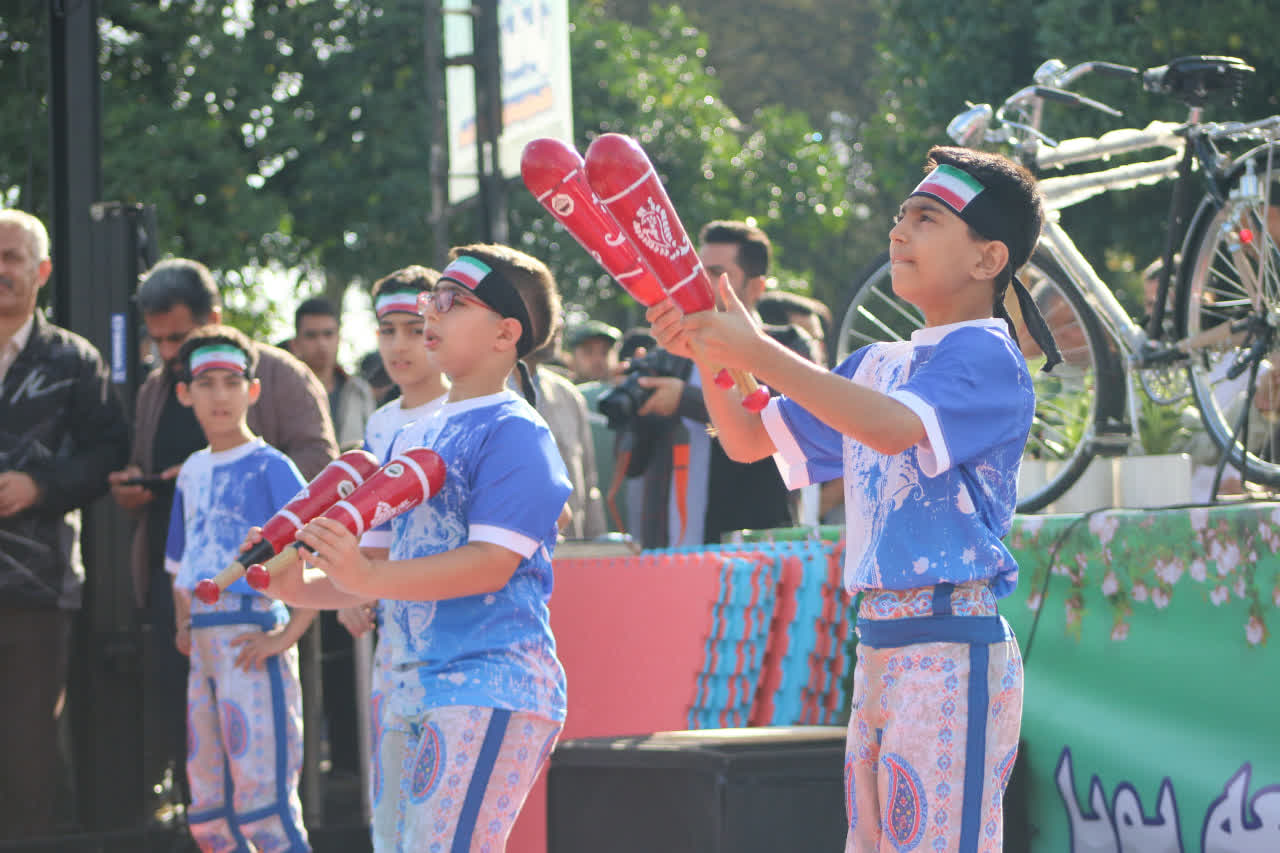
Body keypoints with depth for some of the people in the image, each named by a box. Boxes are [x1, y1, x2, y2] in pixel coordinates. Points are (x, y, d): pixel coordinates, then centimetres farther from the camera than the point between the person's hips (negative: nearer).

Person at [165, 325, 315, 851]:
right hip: (205, 644, 8)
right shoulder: (192, 472, 15)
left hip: (252, 640, -8)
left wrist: (288, 634, -18)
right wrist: (183, 624, 16)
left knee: (262, 801, -14)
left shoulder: (269, 467, -7)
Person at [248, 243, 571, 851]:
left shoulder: (514, 431, -7)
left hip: (492, 689, -9)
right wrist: (301, 588, 1)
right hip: (409, 687, 9)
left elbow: (493, 562, -18)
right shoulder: (410, 438, 19)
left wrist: (368, 577, -28)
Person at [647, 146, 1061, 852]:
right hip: (878, 644, 9)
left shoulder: (987, 356, -7)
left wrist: (758, 353, -26)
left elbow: (895, 428, -25)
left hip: (952, 647, -9)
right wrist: (709, 353, 1)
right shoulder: (877, 364, 18)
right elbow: (749, 441, 20)